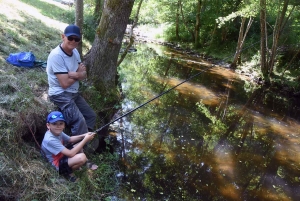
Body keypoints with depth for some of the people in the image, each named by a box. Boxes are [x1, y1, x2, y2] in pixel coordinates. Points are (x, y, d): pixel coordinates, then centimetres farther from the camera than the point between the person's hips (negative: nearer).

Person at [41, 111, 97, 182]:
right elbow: (70, 154, -33)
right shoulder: (50, 139, -32)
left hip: (62, 156, 9)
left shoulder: (57, 132, -6)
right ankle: (67, 172, -5)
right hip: (58, 165, -9)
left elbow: (70, 139, 12)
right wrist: (85, 140, -27)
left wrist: (83, 136, -7)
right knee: (82, 157, -30)